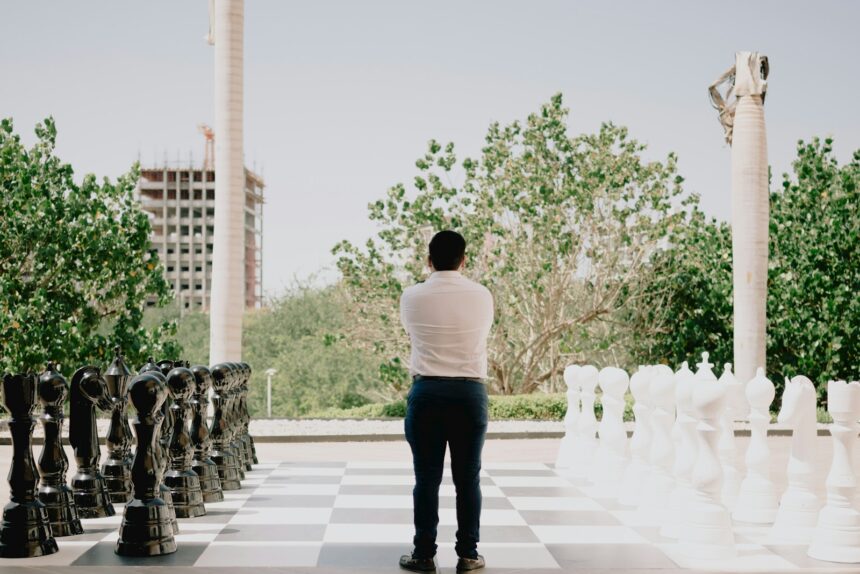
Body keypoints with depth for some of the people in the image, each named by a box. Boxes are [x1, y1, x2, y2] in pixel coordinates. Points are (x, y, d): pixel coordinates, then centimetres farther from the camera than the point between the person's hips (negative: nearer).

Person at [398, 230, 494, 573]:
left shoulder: (412, 297, -2)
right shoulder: (482, 296, 0)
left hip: (427, 392, -1)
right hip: (470, 392, 1)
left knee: (427, 477, 4)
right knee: (468, 478, 7)